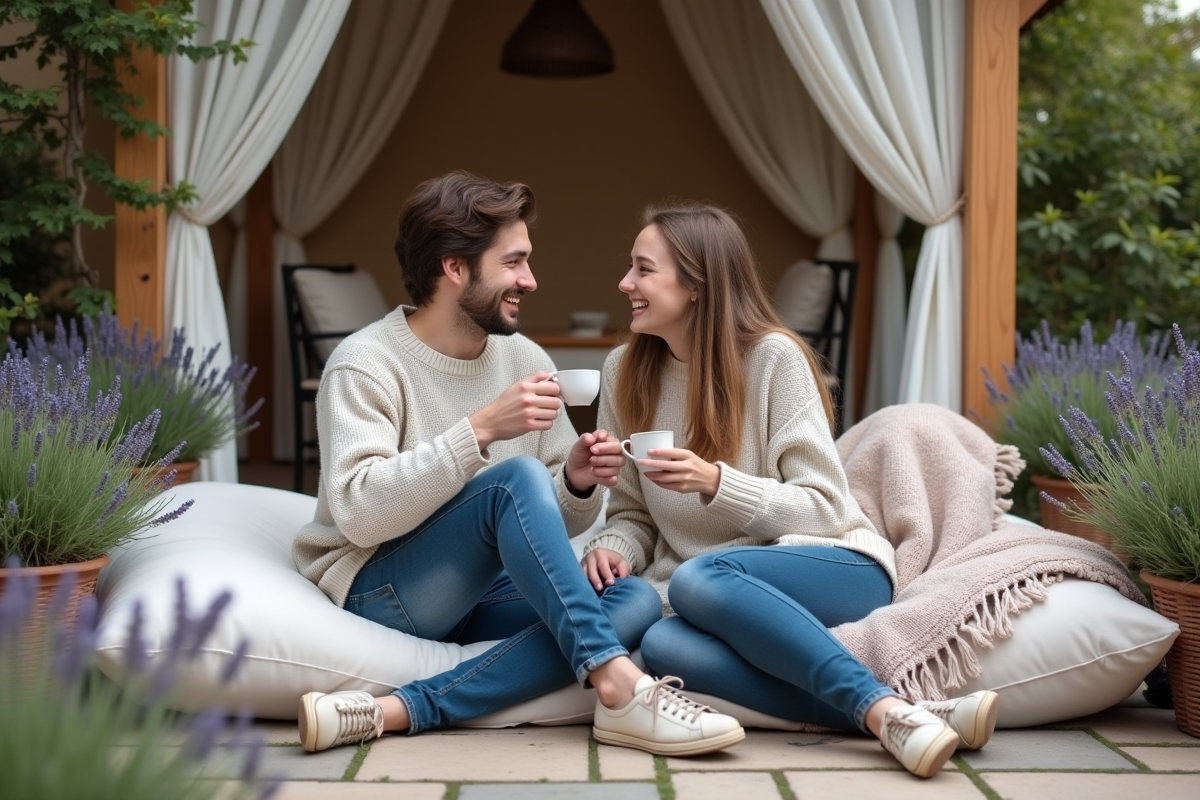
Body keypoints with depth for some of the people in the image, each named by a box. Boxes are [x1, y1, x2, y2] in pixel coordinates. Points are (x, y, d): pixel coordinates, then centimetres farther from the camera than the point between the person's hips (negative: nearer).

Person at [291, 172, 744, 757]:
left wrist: (577, 484, -14)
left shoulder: (526, 359, 6)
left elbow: (557, 523, 10)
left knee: (637, 601, -21)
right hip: (378, 591, -6)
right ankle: (616, 684, -32)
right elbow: (359, 513, -25)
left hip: (477, 597, 7)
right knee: (517, 479, -30)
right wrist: (481, 429, -30)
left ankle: (396, 711, -32)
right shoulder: (366, 363, -11)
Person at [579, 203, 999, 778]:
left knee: (697, 580, -35)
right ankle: (886, 714, -35)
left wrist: (716, 483, -24)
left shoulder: (772, 356, -9)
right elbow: (633, 514, 10)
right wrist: (611, 548, -13)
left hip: (835, 568, -4)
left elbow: (823, 507, -10)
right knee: (662, 643, -32)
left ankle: (887, 714, -36)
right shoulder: (625, 371, 6)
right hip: (716, 593, 4)